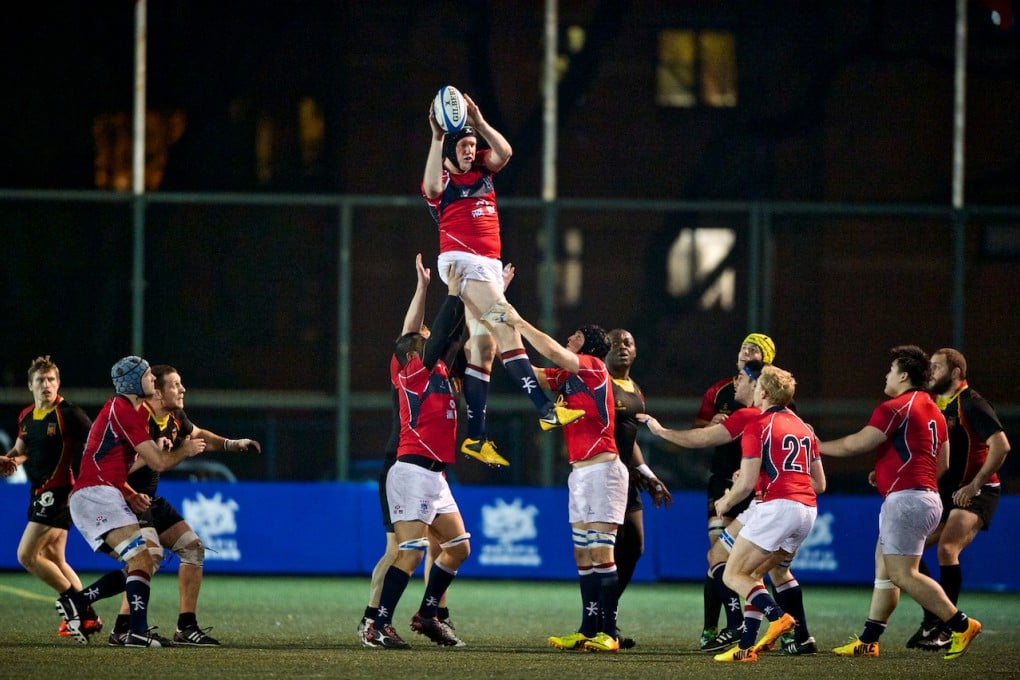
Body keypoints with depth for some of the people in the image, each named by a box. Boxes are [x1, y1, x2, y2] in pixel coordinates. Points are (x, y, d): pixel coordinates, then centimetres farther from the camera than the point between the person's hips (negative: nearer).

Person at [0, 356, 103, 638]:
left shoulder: (68, 414, -15)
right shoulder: (26, 416, 10)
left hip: (59, 493, -9)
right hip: (40, 493, 9)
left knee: (27, 556, -11)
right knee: (54, 559, 13)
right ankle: (87, 617, 19)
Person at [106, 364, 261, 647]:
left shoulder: (175, 418, 3)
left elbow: (198, 435, 26)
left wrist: (232, 444, 16)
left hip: (150, 499, 9)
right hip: (126, 498, -9)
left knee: (193, 548, 6)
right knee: (151, 553, -26)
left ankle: (186, 628, 11)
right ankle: (122, 630, -20)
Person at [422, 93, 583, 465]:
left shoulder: (483, 169, 16)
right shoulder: (442, 178, -1)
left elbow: (504, 152, -4)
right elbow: (431, 187, -26)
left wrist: (479, 123, -16)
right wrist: (437, 138, -29)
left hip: (489, 265, 7)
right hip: (462, 260, -7)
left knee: (483, 346, 3)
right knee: (507, 329, -19)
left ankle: (475, 437, 3)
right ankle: (545, 409, -26)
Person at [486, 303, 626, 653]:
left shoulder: (594, 368, -8)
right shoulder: (566, 376, 15)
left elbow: (552, 352, -20)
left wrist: (518, 322, -13)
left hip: (603, 470, -9)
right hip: (580, 473, 9)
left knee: (601, 552, -11)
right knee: (583, 554, 7)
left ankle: (609, 633, -11)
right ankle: (589, 630, 10)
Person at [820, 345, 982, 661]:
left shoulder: (895, 408, -11)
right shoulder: (934, 411, 17)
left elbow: (855, 445, -10)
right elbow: (942, 463, 21)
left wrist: (817, 446, 6)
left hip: (905, 499, -10)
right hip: (928, 496, 10)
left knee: (902, 574, -11)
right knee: (884, 570, 13)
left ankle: (961, 625, -15)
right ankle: (868, 641, 15)